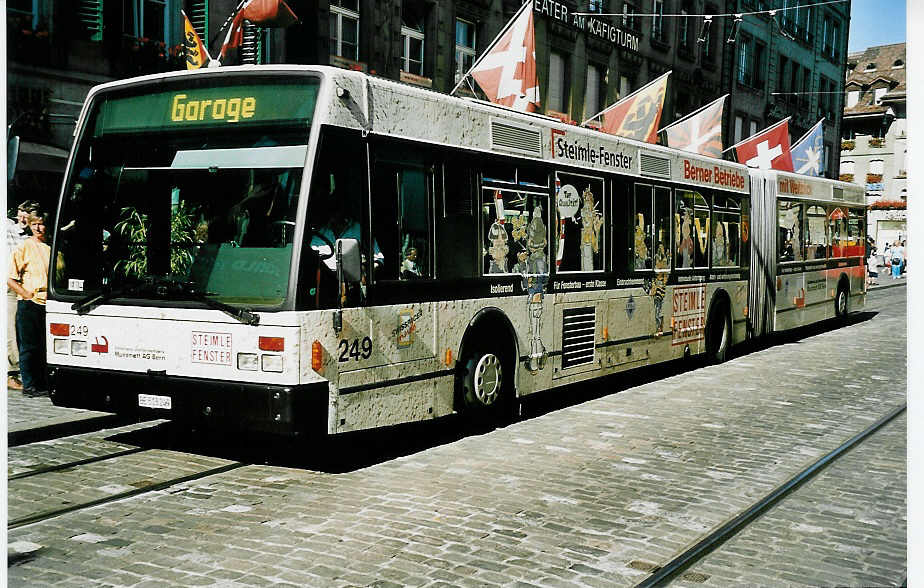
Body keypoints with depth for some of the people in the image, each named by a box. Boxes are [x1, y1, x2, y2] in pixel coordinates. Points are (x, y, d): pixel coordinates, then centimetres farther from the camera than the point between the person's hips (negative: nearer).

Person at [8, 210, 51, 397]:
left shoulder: (51, 248, 11)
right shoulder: (24, 248, -2)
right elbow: (11, 280, -3)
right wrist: (28, 295, -13)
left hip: (48, 304, 4)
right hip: (28, 305, -4)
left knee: (45, 346, 7)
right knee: (29, 347, -1)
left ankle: (42, 384, 16)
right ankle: (29, 386, 6)